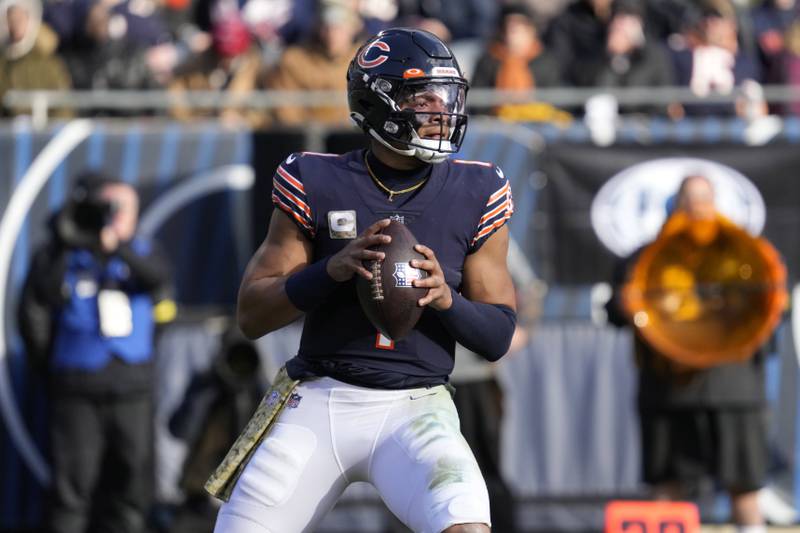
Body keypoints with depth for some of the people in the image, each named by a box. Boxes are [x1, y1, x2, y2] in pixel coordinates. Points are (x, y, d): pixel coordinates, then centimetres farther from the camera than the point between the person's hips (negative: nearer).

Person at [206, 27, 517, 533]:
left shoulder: (474, 195, 1)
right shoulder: (317, 185, -2)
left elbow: (499, 336, 5)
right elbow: (252, 315, -1)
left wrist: (446, 298, -16)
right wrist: (333, 269, -17)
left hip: (414, 409, 0)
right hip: (317, 399, 1)